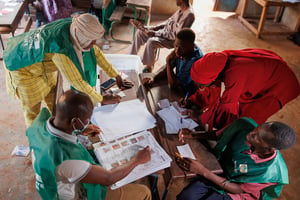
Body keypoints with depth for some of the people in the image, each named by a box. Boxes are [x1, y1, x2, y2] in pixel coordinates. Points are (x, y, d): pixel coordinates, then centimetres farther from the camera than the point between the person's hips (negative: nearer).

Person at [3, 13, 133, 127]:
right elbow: (76, 81, -34)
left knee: (52, 95, 21)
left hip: (41, 60, 7)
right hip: (23, 65, -7)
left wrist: (116, 76, -8)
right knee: (32, 107, 10)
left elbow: (96, 52, -9)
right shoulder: (60, 50, -42)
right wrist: (101, 99, -24)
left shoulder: (75, 28, -21)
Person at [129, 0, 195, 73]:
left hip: (173, 40, -9)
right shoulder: (181, 9, 3)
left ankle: (148, 67, -12)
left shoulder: (189, 14, -25)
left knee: (151, 42, -33)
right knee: (140, 32, 2)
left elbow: (176, 35, -26)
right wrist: (155, 27, 3)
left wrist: (156, 33, -23)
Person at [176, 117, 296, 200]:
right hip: (216, 171, 3)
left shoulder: (272, 173, -29)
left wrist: (203, 171, -29)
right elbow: (218, 135, -1)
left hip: (232, 189, -2)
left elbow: (238, 189, -19)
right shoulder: (245, 125, -21)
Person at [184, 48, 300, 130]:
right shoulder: (218, 61, -19)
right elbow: (213, 89, 0)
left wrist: (201, 118, -15)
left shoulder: (234, 77, -42)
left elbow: (224, 104, -26)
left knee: (249, 119, -1)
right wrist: (192, 100, -5)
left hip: (280, 84, -7)